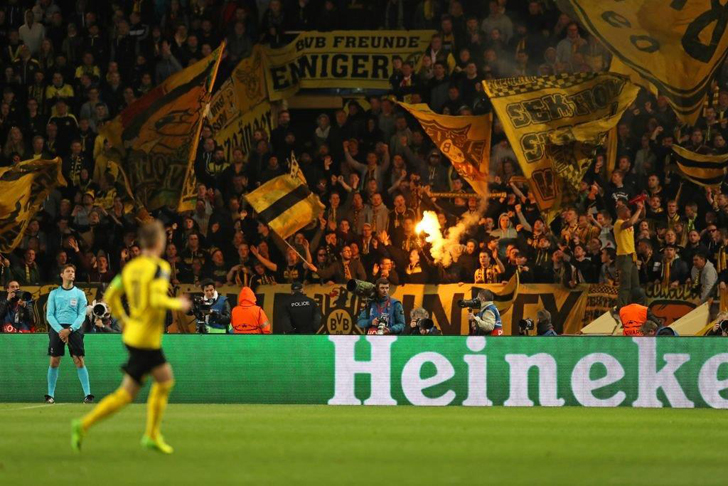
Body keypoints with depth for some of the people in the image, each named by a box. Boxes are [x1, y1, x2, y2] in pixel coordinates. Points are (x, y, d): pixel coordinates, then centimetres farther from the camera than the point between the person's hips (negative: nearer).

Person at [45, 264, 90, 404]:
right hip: (57, 329, 1)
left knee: (79, 361, -9)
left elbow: (82, 315, 2)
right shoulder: (54, 294, 9)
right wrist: (60, 330, -11)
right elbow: (49, 315, 4)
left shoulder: (79, 293, 8)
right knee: (54, 362, -2)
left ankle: (87, 394, -10)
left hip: (74, 329, -1)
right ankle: (50, 395, 5)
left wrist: (69, 329, -12)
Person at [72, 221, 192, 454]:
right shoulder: (159, 268, -15)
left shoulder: (130, 267, 7)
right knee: (127, 393, 1)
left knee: (165, 379, 17)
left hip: (132, 333, 8)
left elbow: (110, 296, 8)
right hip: (146, 340, -8)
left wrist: (123, 319, 20)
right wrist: (178, 304, -9)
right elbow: (156, 299, -27)